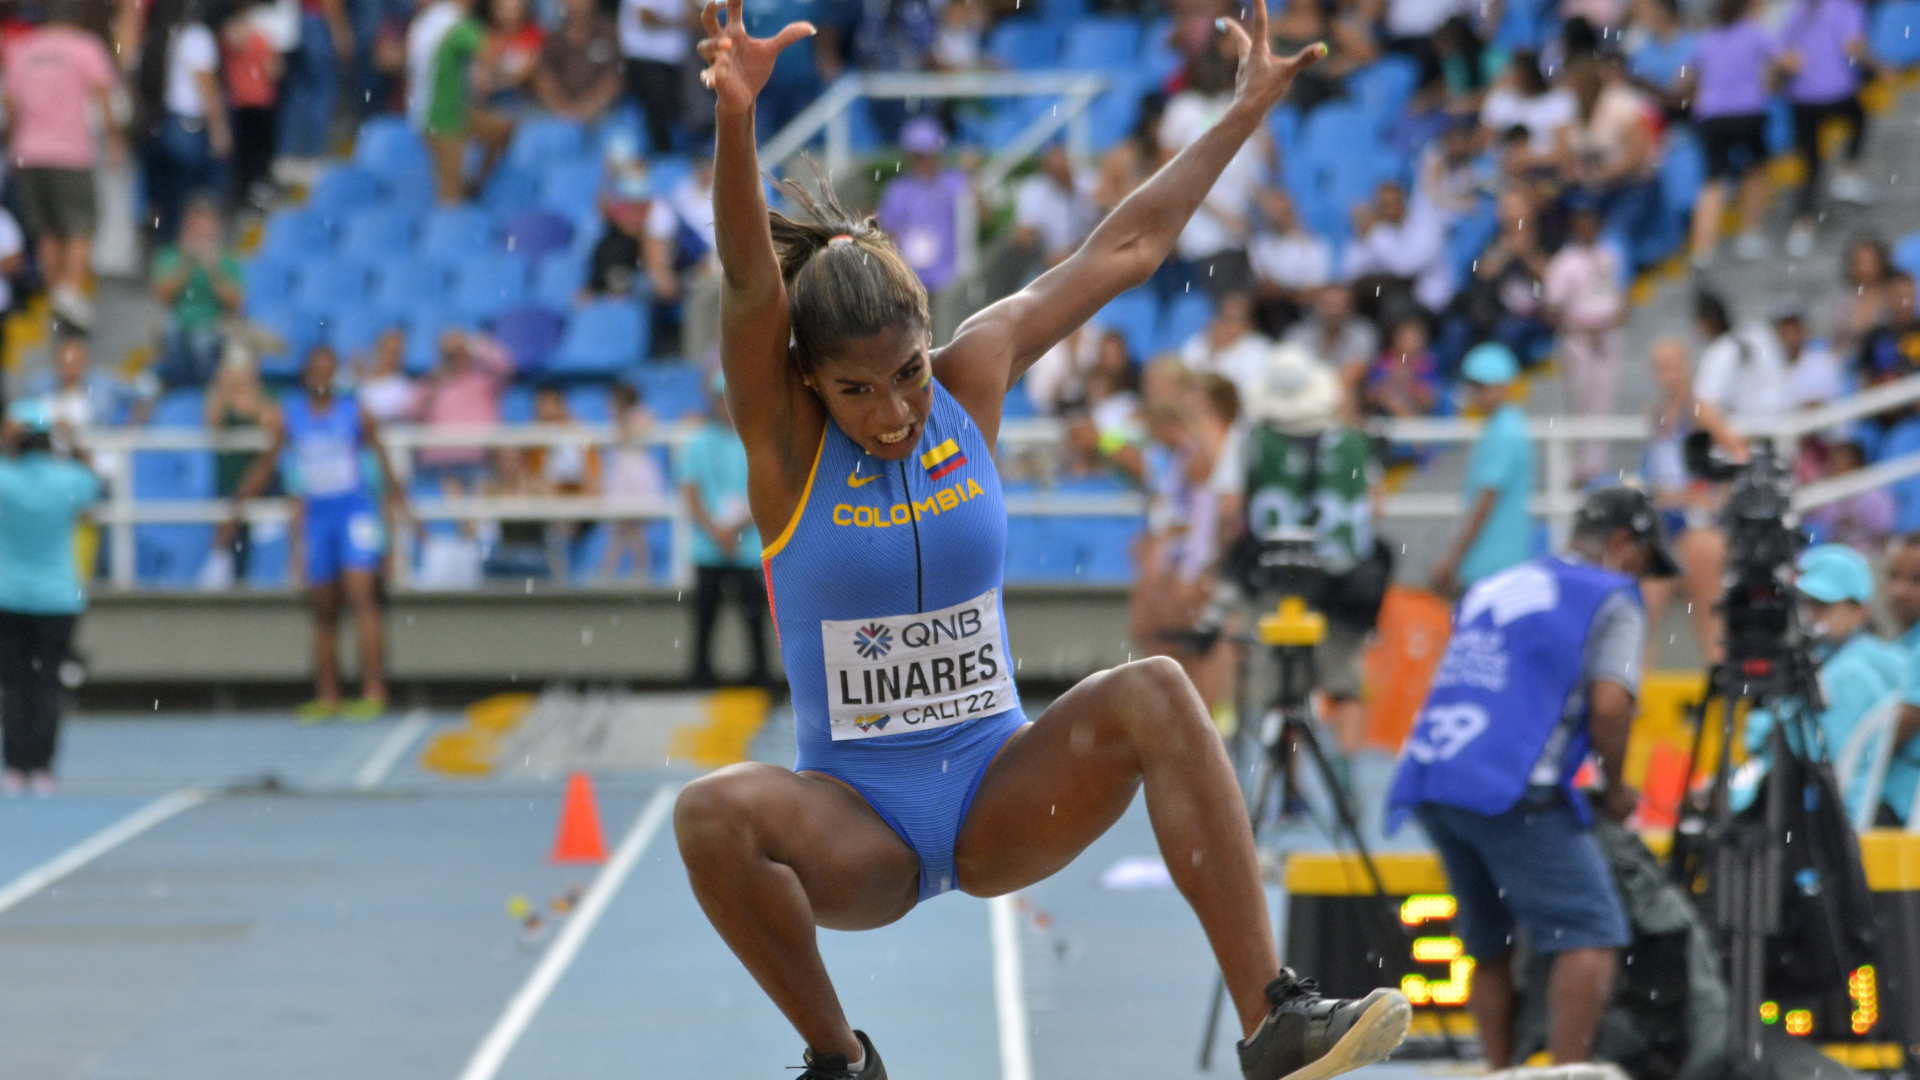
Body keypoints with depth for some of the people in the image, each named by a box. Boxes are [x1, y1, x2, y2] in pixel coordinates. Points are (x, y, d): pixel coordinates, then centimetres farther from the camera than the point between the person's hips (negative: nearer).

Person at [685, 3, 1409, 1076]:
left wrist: (1247, 112, 11)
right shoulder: (784, 435, -9)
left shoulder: (972, 381, 0)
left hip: (1000, 791, 3)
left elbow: (1128, 246, 8)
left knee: (1154, 693, -25)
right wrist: (736, 119, -45)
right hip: (858, 825, -2)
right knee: (714, 813, -34)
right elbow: (752, 283, -28)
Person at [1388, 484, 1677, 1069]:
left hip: (1429, 779, 7)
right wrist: (1616, 787, 7)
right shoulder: (1612, 598, 6)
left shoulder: (1492, 588, 26)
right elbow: (1608, 703, -8)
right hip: (1511, 790, -7)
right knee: (1589, 933, -5)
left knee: (1488, 942, 17)